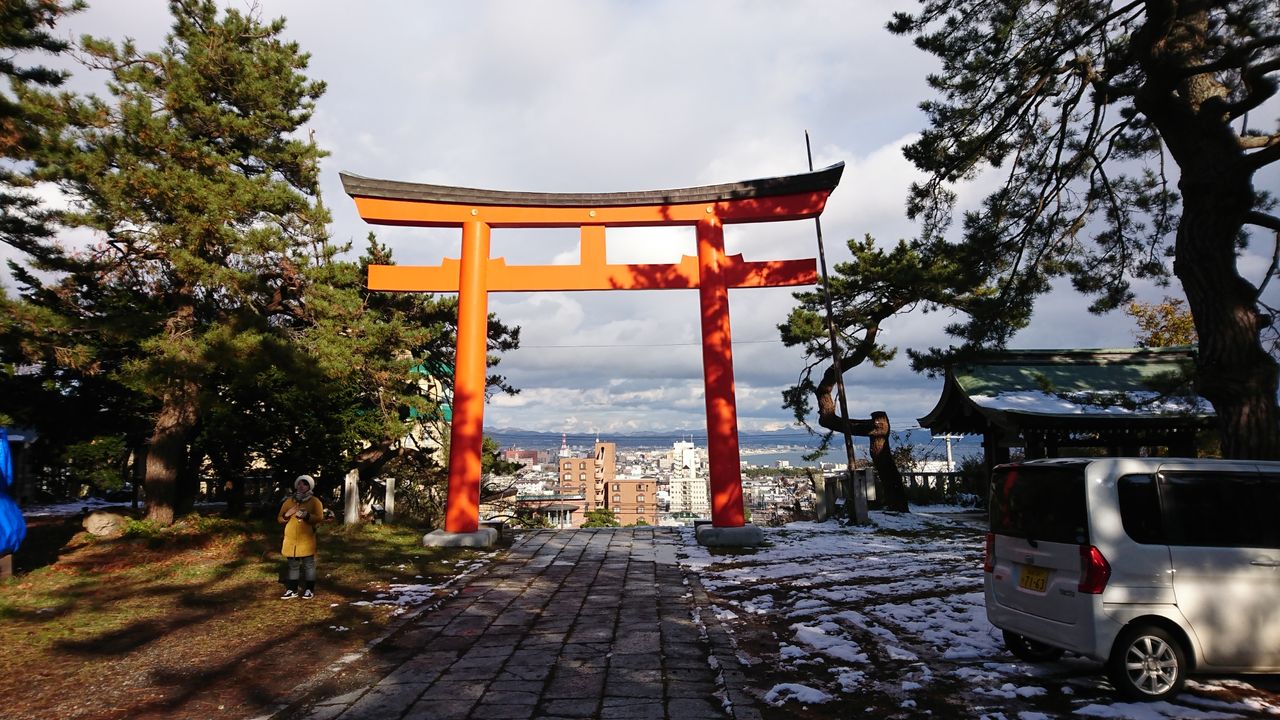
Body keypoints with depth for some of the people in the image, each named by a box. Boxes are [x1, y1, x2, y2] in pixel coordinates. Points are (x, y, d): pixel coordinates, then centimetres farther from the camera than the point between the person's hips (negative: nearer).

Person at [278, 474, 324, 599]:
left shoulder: (314, 501, 0)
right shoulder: (289, 501, 11)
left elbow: (319, 518, -11)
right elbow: (279, 519, 12)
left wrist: (307, 516, -27)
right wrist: (286, 515, -10)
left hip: (306, 539, -4)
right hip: (291, 539, 4)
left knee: (308, 564, 1)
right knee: (293, 565, 12)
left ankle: (309, 590, 8)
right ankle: (292, 590, 20)